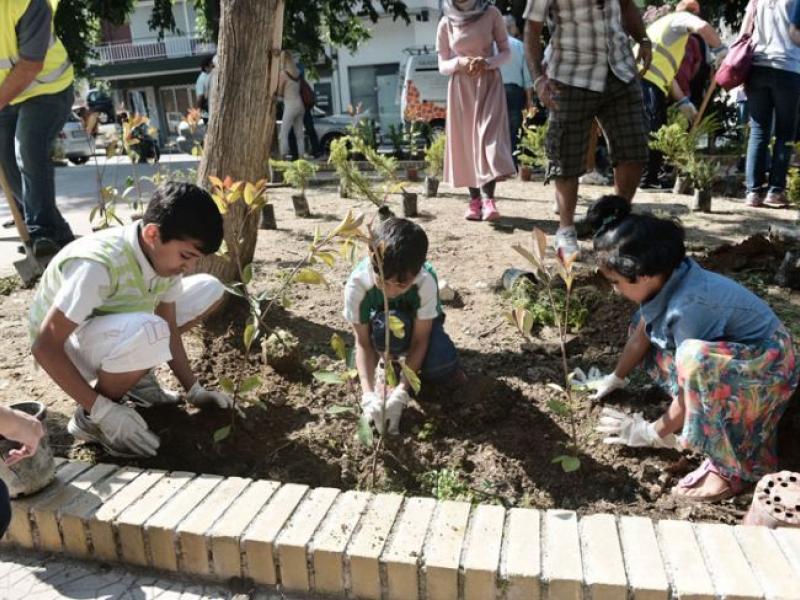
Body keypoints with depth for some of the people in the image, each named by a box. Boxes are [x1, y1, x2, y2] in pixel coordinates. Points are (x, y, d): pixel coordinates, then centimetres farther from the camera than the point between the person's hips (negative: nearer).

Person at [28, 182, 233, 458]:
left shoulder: (163, 253, -13)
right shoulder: (97, 265, -36)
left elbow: (169, 328, -4)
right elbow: (45, 346, -31)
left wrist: (194, 391, -6)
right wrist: (103, 410, -31)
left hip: (115, 330, 7)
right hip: (65, 345, -7)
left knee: (209, 290, -4)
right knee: (147, 331, -40)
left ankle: (135, 376, 7)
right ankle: (90, 419, -12)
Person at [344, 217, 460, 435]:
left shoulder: (426, 281, -36)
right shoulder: (357, 283, -35)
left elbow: (419, 340, -29)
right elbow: (363, 343, -26)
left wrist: (400, 394, -37)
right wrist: (368, 395, -37)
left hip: (420, 322, 1)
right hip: (380, 323, 0)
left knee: (442, 368, -29)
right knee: (387, 325, -39)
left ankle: (405, 363, 5)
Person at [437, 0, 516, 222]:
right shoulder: (446, 23, 4)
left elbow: (506, 52, 2)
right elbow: (442, 66, 6)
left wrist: (487, 62, -17)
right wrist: (459, 62, -15)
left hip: (489, 83, -2)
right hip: (461, 87, 2)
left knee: (489, 137, -16)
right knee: (465, 141, 1)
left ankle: (488, 199, -25)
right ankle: (475, 200, 8)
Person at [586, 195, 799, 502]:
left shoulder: (689, 305, -33)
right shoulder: (666, 278, -9)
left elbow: (692, 392, -25)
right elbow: (640, 336, 7)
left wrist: (653, 433, -11)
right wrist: (615, 379, 18)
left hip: (769, 366, -9)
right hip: (734, 352, 9)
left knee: (696, 358, -38)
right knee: (650, 322, 7)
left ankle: (732, 466, -20)